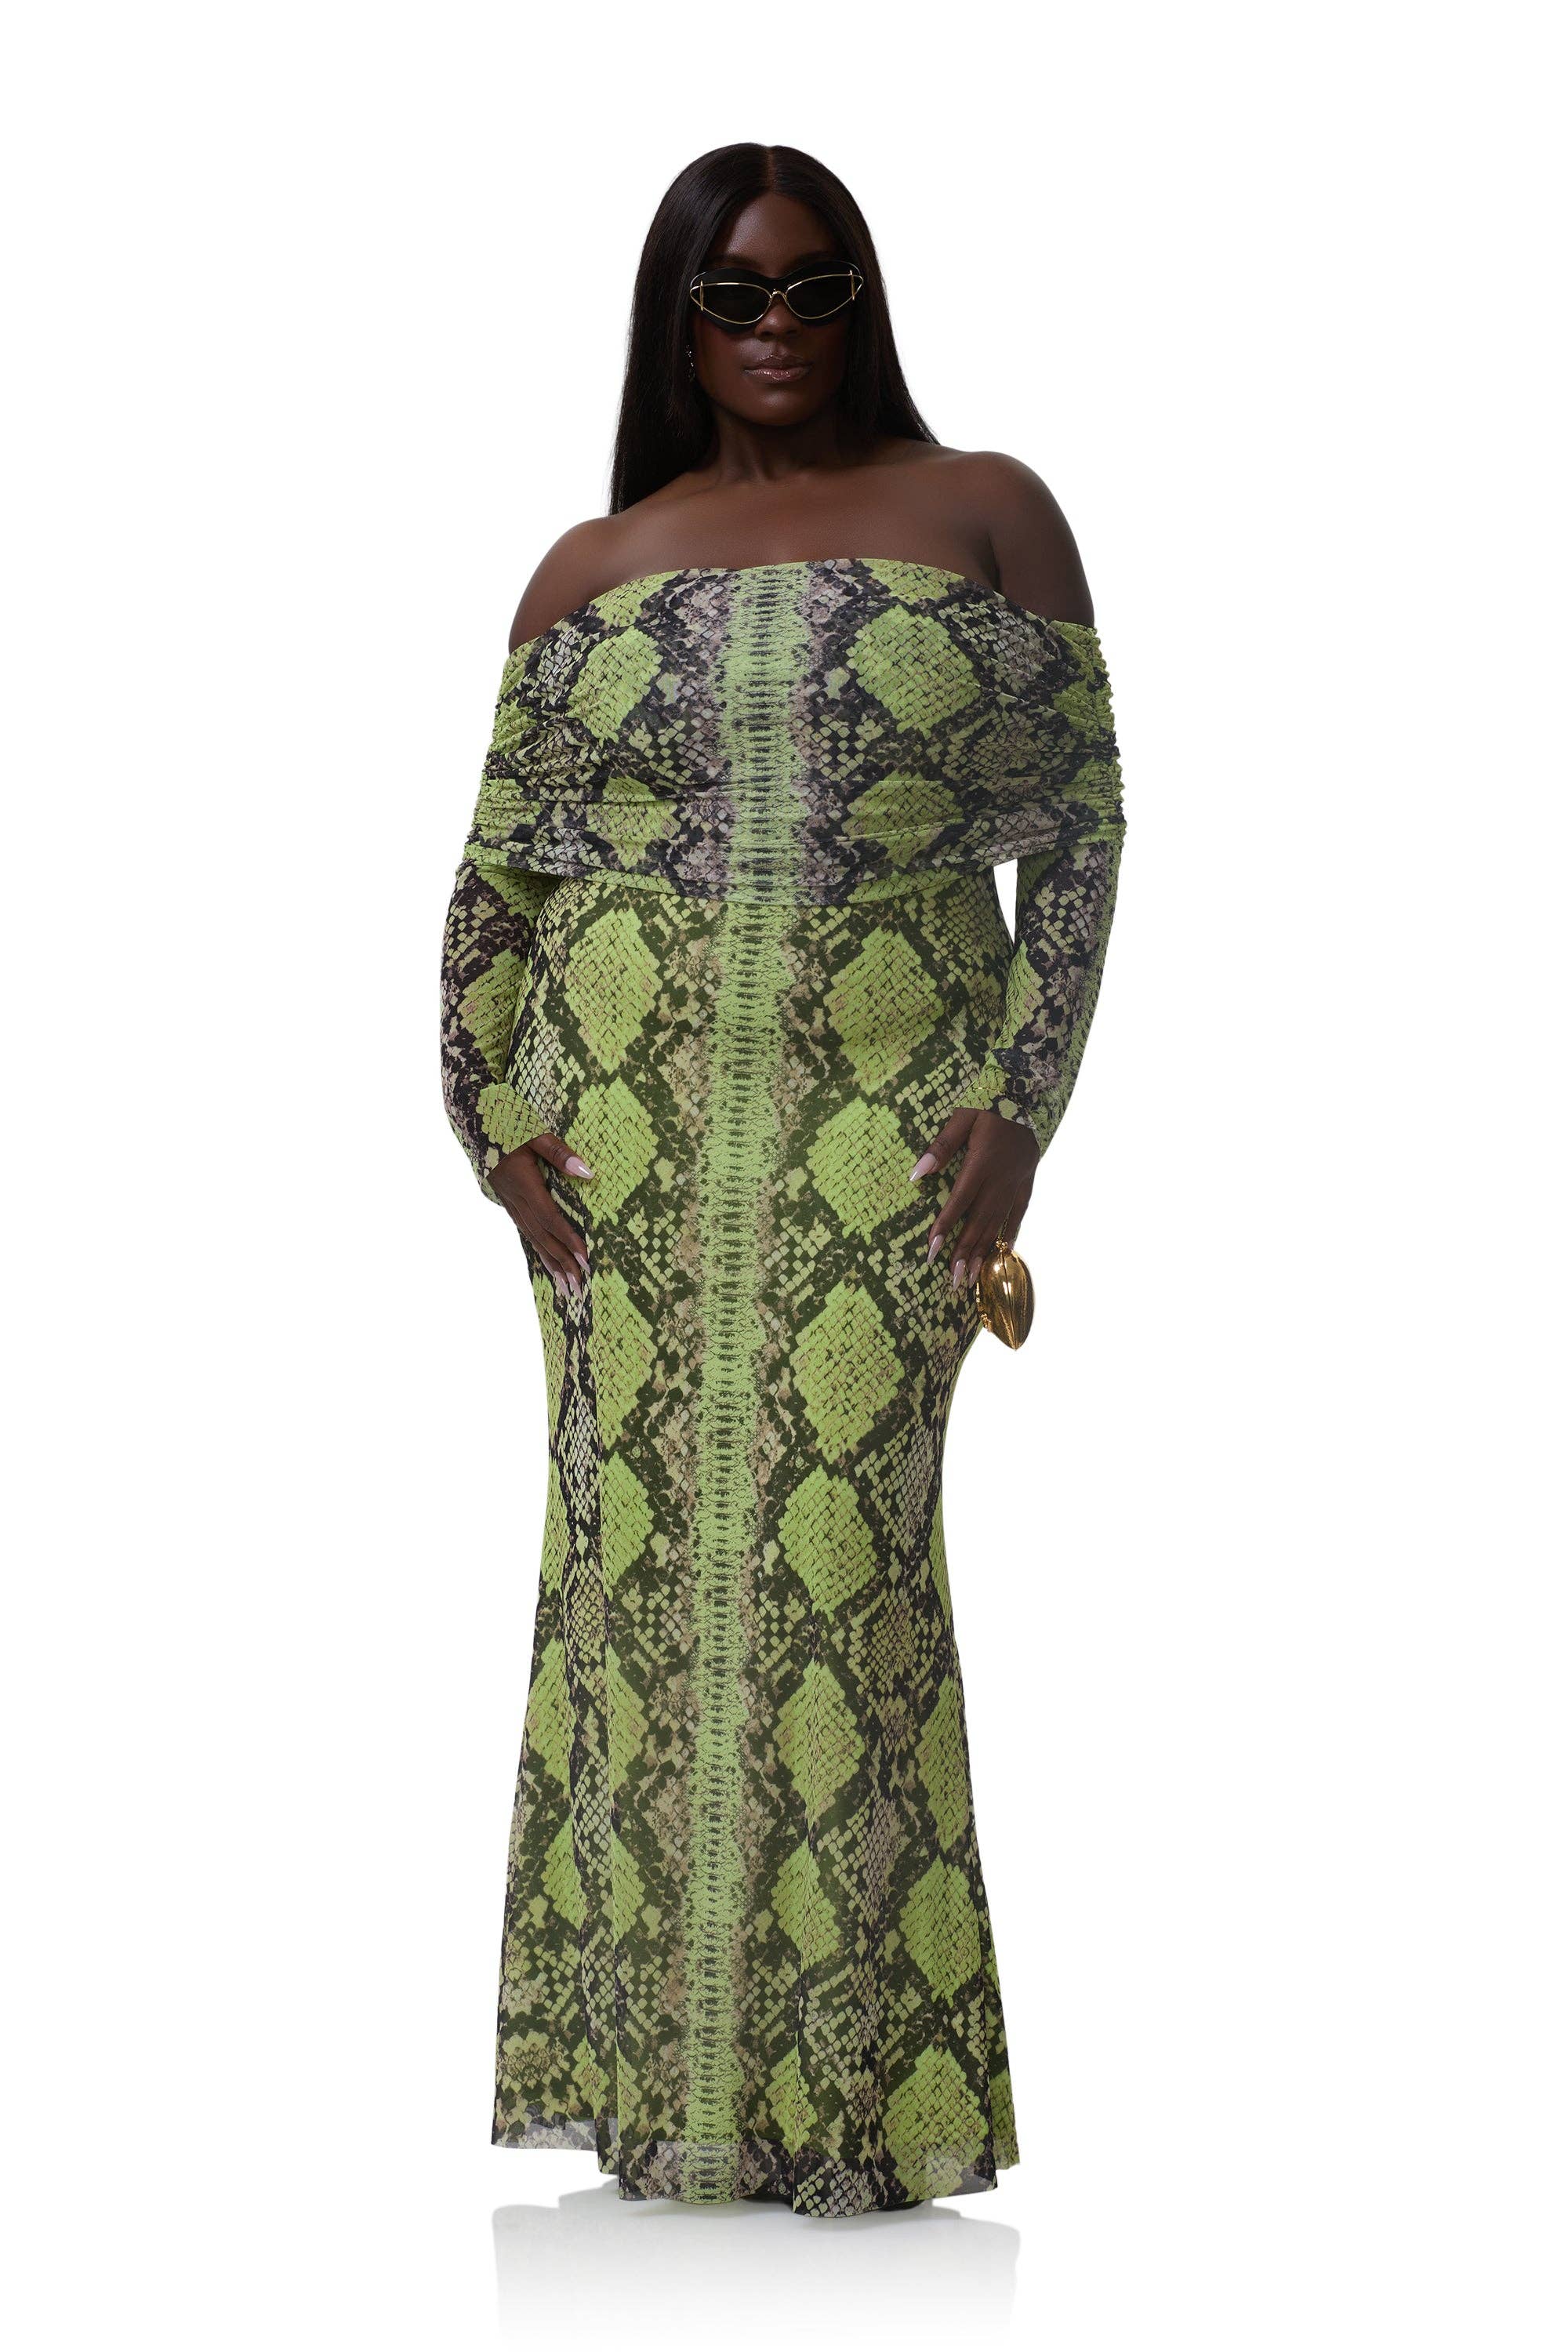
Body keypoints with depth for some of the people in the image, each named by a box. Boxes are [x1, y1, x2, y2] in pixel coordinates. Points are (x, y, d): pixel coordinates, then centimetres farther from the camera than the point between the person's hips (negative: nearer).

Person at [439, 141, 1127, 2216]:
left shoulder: (985, 515, 7)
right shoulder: (591, 571, 13)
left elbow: (1077, 819, 3)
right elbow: (497, 875, 13)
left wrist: (1024, 1100, -6)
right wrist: (497, 1122, 1)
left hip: (884, 1123, -2)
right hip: (626, 1130, 2)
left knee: (845, 1558, -7)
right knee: (636, 1555, 1)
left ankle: (854, 2085, 1)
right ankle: (649, 2066, 10)